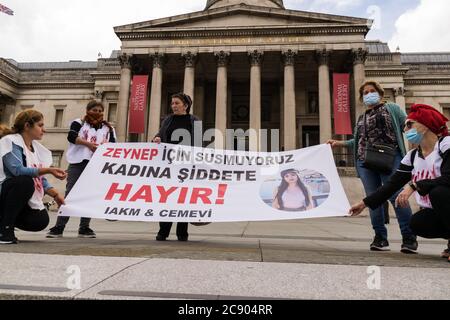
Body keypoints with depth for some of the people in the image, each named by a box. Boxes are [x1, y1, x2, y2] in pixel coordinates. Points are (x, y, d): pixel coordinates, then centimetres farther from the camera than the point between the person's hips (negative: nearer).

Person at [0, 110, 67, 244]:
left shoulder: (37, 148, 8)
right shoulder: (11, 141, -13)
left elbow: (41, 179, 7)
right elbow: (17, 170, -28)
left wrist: (55, 195, -7)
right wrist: (48, 170, -34)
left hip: (23, 200, 6)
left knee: (41, 222, -16)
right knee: (25, 182, -35)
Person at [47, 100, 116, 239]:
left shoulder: (108, 128, 16)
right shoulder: (79, 123, 7)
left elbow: (113, 144, 9)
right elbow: (71, 136, -8)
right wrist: (88, 143, -18)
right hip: (78, 163, -3)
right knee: (70, 193, -4)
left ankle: (84, 228, 10)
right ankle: (59, 227, -1)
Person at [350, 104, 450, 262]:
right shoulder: (412, 157, 5)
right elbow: (392, 184, 3)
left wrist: (414, 186, -34)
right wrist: (364, 203, 0)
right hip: (435, 212, 5)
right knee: (417, 224, -23)